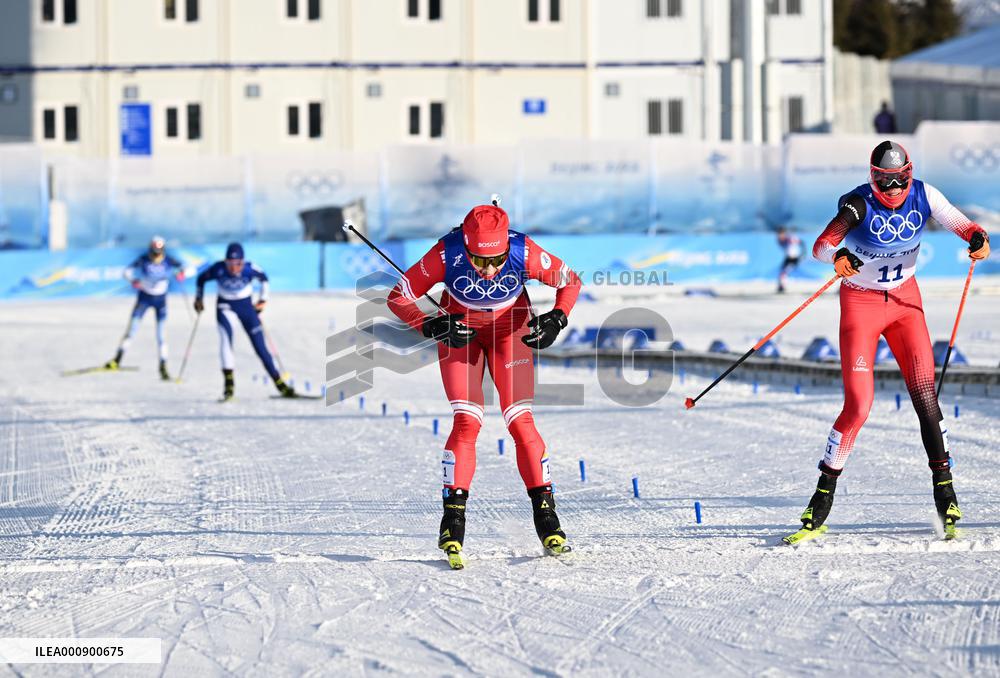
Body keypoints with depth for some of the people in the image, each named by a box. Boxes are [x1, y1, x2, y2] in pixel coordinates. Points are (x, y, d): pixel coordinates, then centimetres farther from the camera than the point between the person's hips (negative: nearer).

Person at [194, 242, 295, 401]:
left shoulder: (249, 269, -23)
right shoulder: (218, 269, -23)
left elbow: (263, 278, 0)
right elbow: (201, 279, -3)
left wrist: (263, 299, 2)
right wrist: (199, 298, 2)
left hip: (246, 306, 1)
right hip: (226, 306, -1)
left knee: (260, 346, -1)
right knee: (225, 336, -27)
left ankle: (279, 384, 9)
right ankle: (228, 381, -24)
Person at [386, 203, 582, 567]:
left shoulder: (524, 252, -31)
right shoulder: (446, 254, -32)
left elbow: (570, 281, -12)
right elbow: (399, 297, -19)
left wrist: (557, 319, -27)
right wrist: (431, 326, -32)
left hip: (511, 328, 1)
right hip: (460, 329, -1)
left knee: (520, 420, -8)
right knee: (467, 422, -13)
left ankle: (545, 512, 0)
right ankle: (453, 519, -8)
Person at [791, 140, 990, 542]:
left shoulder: (923, 195, -10)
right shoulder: (858, 205, -22)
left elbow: (960, 223, -11)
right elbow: (821, 246, -33)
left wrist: (978, 238, -35)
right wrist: (838, 257, -56)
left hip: (905, 300, 4)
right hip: (861, 304, -3)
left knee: (924, 392, -7)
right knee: (858, 405, -11)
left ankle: (944, 489, 2)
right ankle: (824, 495, 2)